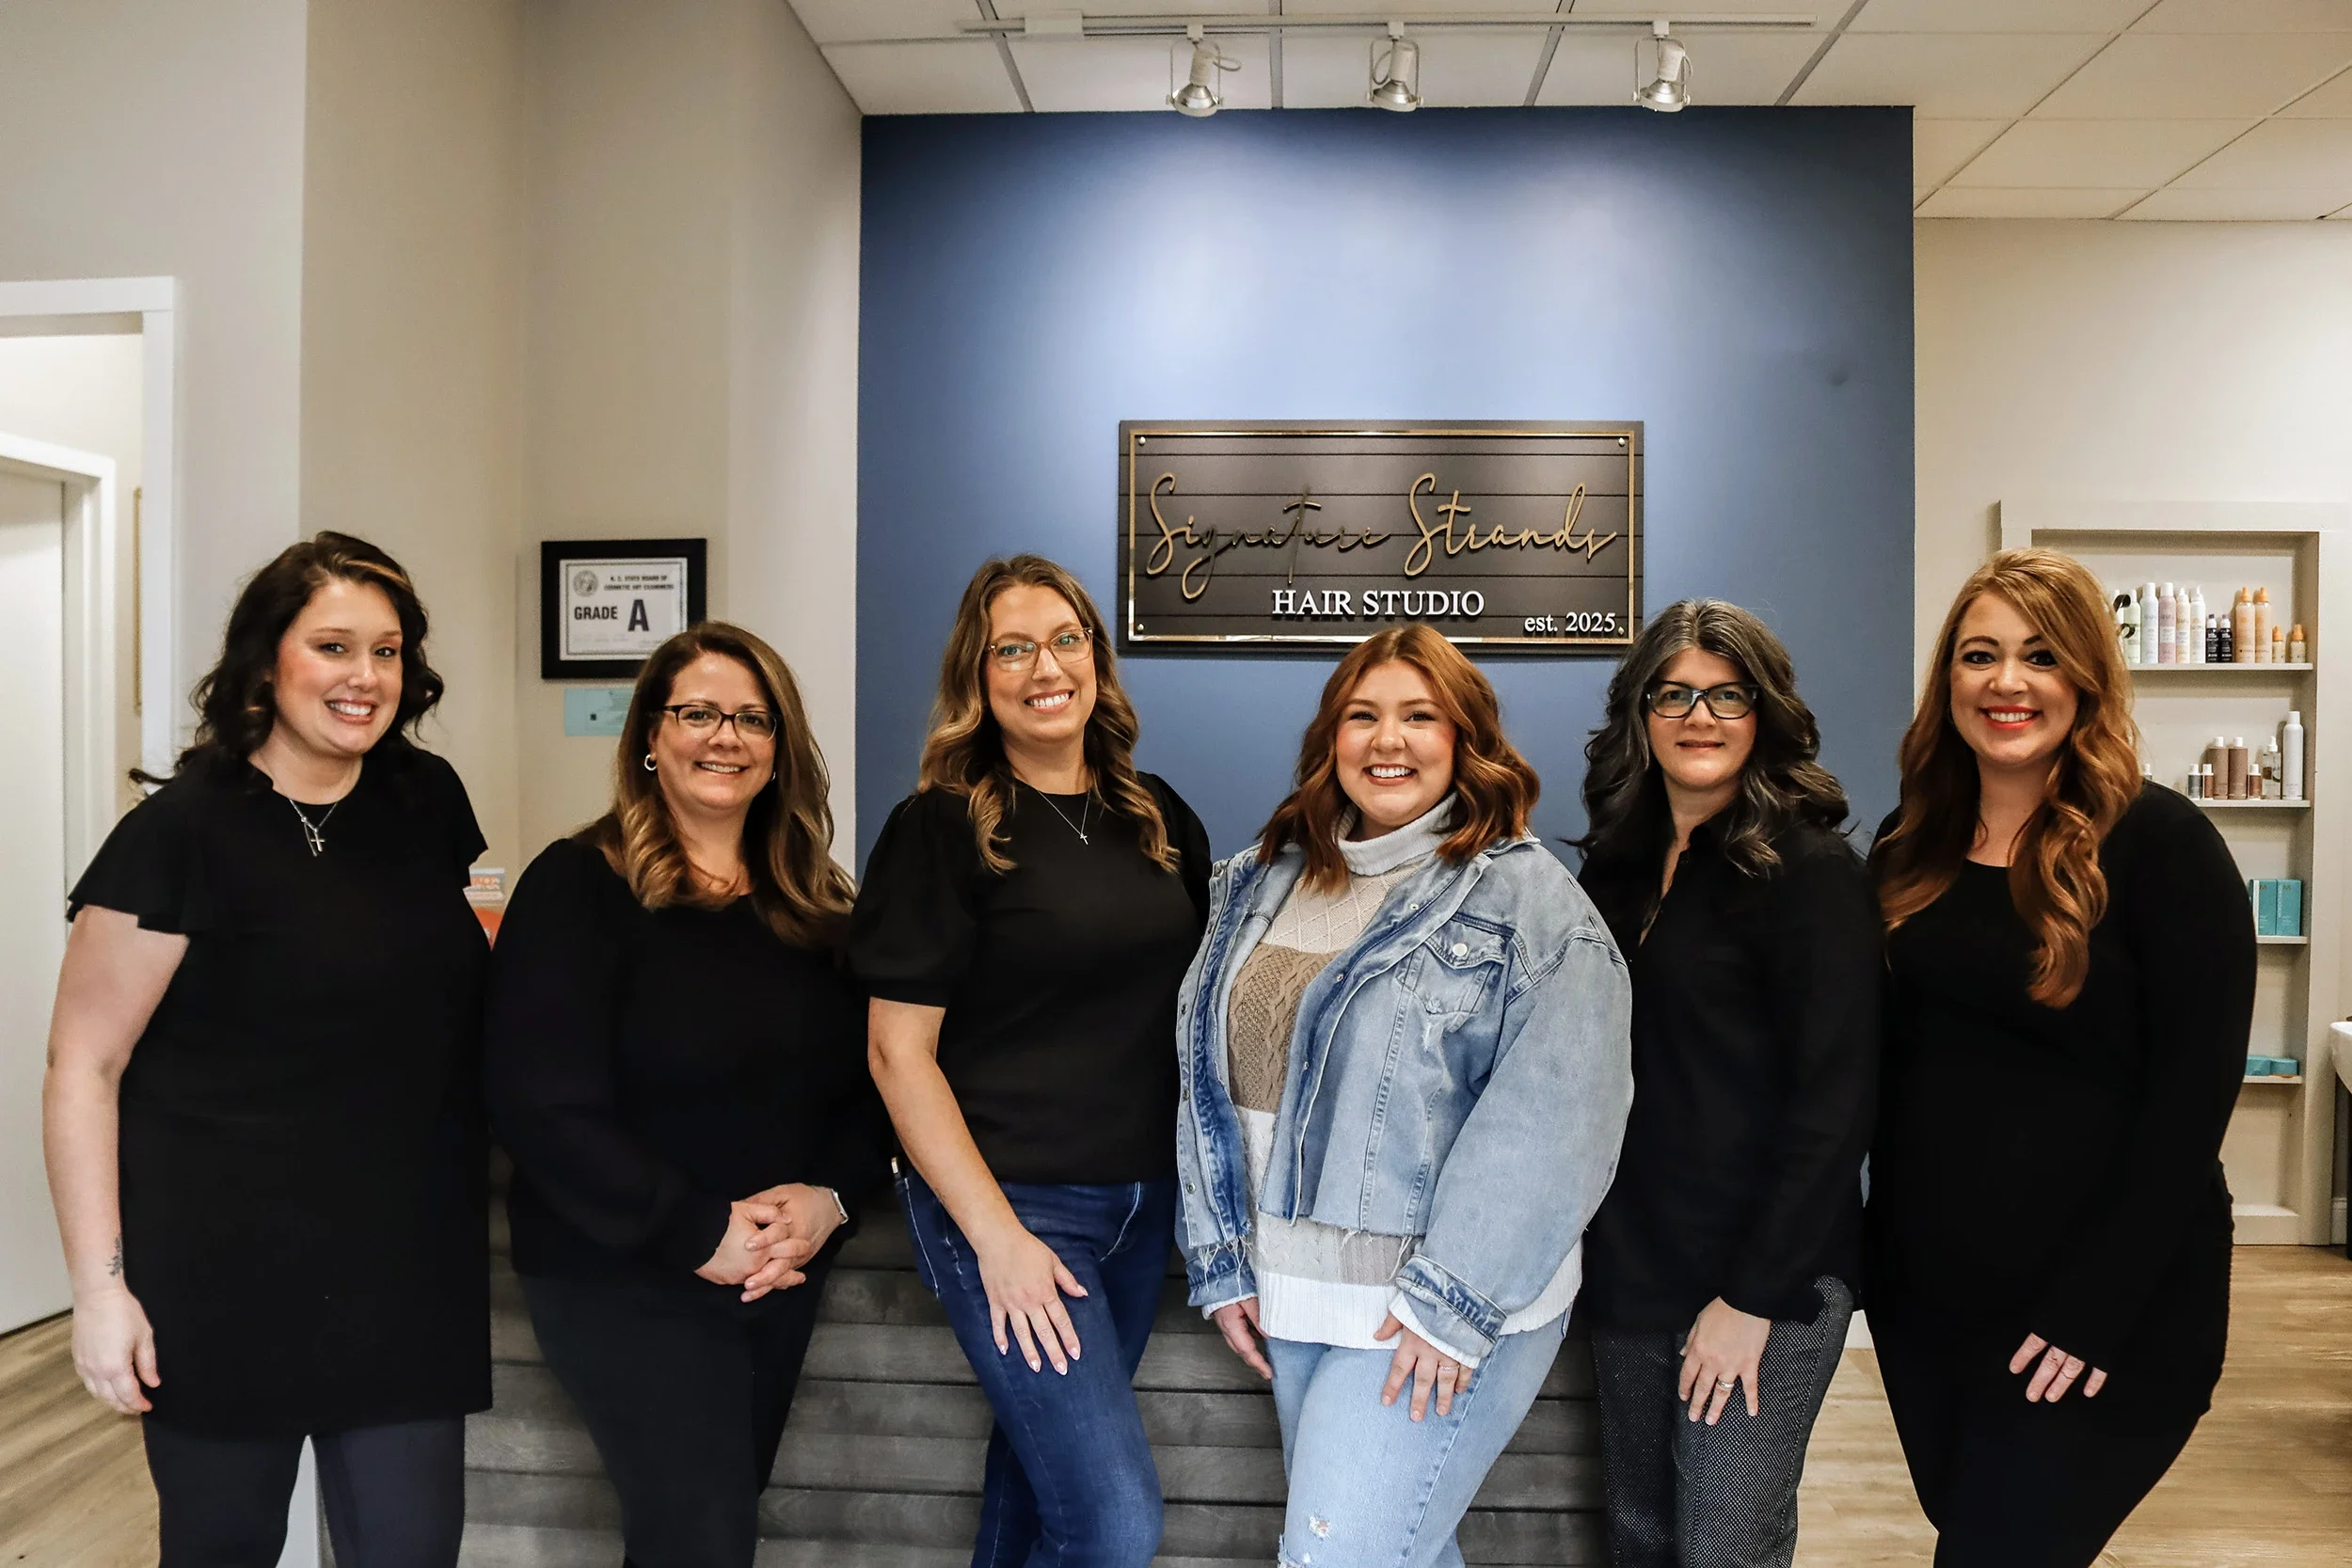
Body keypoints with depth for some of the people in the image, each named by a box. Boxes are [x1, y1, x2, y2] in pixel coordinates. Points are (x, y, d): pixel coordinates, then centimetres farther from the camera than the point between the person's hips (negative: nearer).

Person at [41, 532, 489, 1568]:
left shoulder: (428, 801, 4)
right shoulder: (181, 831, -11)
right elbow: (83, 1066, -9)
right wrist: (100, 1286, -11)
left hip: (407, 1274, 4)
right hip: (224, 1280, -3)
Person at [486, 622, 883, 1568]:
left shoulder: (814, 909, 5)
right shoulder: (578, 887, -12)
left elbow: (869, 1084, 5)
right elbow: (542, 1105, -19)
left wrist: (828, 1196, -14)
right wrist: (700, 1233, -21)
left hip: (784, 1277, 6)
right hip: (622, 1279, -5)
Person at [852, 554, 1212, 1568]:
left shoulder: (1158, 820, 5)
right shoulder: (941, 828, -10)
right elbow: (898, 1047, -12)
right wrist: (996, 1235, -16)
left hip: (1141, 1202, 6)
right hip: (1008, 1200, -5)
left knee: (1046, 1457, 20)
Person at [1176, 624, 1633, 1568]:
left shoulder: (1531, 899, -10)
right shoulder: (1261, 885, 7)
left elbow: (1551, 1122, -17)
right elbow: (1210, 1079, 10)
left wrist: (1452, 1304, -19)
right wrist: (1223, 1264, 7)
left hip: (1443, 1311, -5)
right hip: (1291, 1299, 6)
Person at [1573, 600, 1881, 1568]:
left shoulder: (1809, 871, -11)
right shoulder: (1618, 868, 8)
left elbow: (1835, 1102, -14)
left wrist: (1751, 1297, -15)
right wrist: (1601, 1251, 6)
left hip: (1765, 1279, -5)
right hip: (1630, 1269, 6)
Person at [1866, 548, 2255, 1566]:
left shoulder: (2160, 844, -12)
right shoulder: (1910, 848, 4)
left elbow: (2192, 1099, -15)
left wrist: (2094, 1312, -17)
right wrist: (1875, 1257, 3)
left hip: (2100, 1320, -5)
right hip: (1923, 1297, 5)